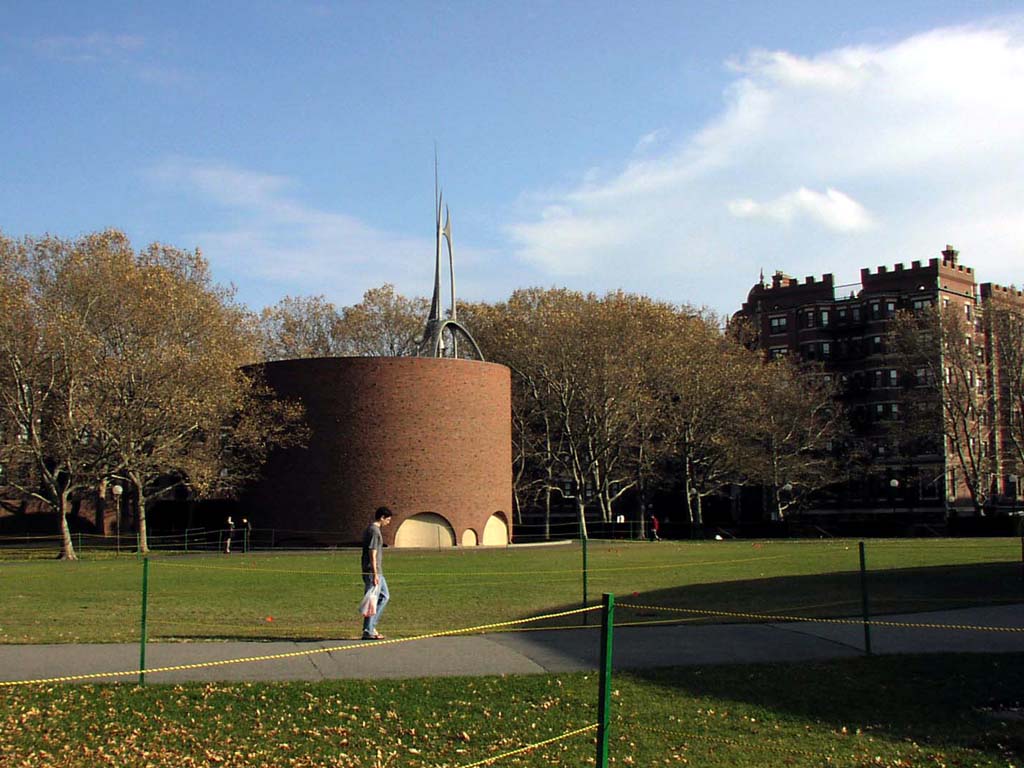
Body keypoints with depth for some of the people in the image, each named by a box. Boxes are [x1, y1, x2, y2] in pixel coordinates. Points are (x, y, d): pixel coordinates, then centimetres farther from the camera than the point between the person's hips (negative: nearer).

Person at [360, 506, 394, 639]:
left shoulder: (370, 529, 16)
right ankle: (368, 632, 0)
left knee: (384, 596, 15)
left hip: (377, 572, 10)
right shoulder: (374, 531, -15)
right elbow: (372, 554, -20)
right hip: (373, 572, -10)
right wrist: (375, 575, -21)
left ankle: (371, 626, 14)